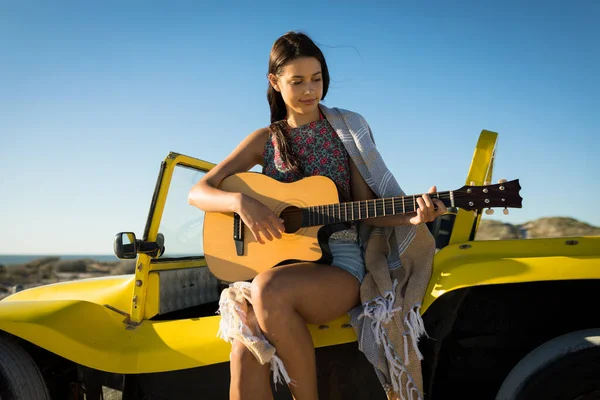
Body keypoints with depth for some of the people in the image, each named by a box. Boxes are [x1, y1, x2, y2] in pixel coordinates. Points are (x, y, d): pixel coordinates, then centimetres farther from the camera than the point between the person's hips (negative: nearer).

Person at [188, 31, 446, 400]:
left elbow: (365, 208, 8)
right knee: (245, 352, -31)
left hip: (339, 262, -1)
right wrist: (242, 202, -14)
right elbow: (198, 192, 6)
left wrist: (413, 216, -12)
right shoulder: (265, 140, 12)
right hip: (278, 263, 2)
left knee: (269, 290, -36)